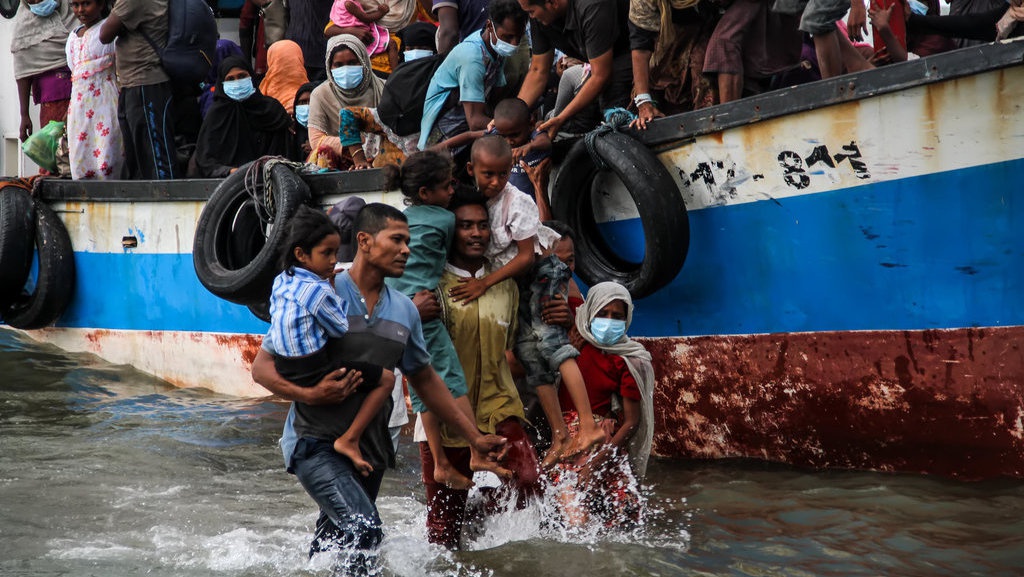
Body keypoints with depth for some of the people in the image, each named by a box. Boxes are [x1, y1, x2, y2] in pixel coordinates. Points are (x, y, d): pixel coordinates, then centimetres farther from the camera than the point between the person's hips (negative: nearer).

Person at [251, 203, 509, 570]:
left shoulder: (404, 311, 9)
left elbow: (425, 380, 20)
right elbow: (262, 367, -7)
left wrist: (474, 438, 19)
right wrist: (310, 395, -24)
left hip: (369, 449, 6)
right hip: (316, 443, -6)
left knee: (331, 546, 12)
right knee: (365, 529, -24)